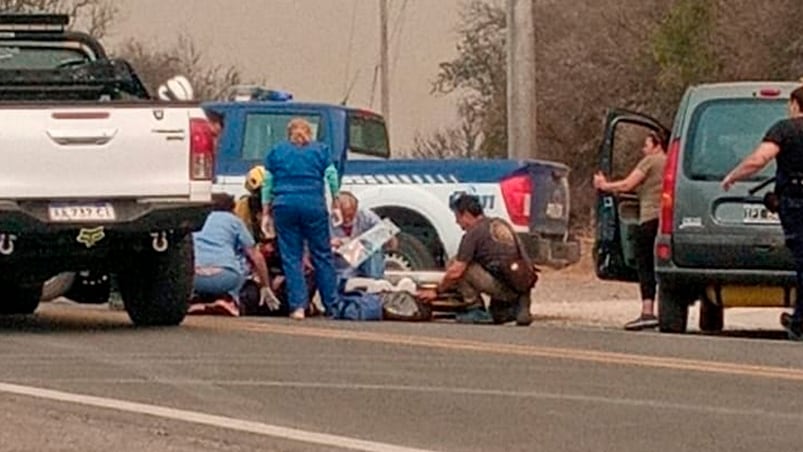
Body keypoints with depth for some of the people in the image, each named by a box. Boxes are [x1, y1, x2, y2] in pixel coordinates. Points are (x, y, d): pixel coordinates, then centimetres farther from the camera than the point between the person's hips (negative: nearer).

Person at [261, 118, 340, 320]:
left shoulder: (276, 151, 12)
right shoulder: (320, 150, 10)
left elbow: (267, 183, 9)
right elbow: (332, 177, 3)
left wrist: (266, 213, 13)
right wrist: (336, 205, 11)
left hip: (284, 205, 0)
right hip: (313, 205, 0)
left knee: (291, 258, 3)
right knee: (322, 256, 6)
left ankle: (298, 306, -4)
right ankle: (332, 305, 7)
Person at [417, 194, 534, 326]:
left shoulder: (473, 233, -5)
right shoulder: (502, 224, 19)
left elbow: (455, 272, -8)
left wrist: (437, 291, 7)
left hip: (502, 287, -8)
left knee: (454, 265, 0)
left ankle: (477, 310, 1)